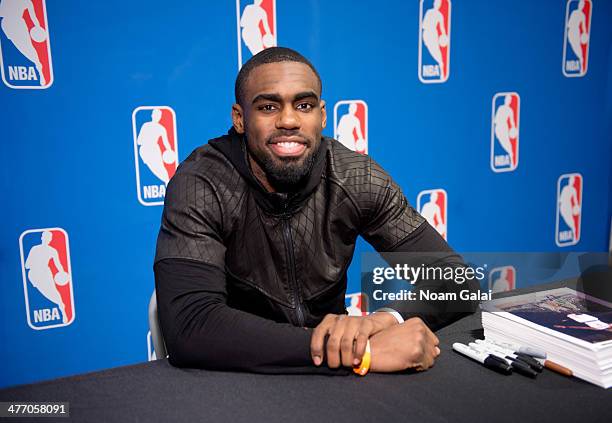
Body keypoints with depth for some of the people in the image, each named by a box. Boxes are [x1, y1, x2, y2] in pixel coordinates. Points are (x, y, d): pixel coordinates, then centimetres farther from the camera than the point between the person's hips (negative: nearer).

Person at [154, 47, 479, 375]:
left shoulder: (356, 178, -9)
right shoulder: (200, 187, -17)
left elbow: (453, 278, -8)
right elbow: (188, 328, -29)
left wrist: (385, 319, -29)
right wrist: (364, 350, -34)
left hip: (330, 381, 3)